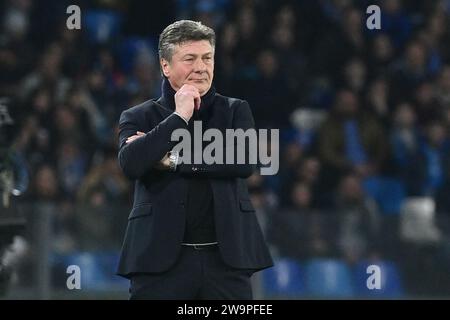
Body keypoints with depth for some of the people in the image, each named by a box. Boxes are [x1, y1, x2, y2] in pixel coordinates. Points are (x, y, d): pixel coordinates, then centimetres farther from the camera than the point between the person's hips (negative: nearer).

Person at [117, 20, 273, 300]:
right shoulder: (140, 117, 7)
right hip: (162, 259, -1)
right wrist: (179, 117, -10)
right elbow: (131, 163, -11)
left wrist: (174, 161, -8)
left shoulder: (235, 111, 11)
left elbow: (246, 161, -6)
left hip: (226, 258, 1)